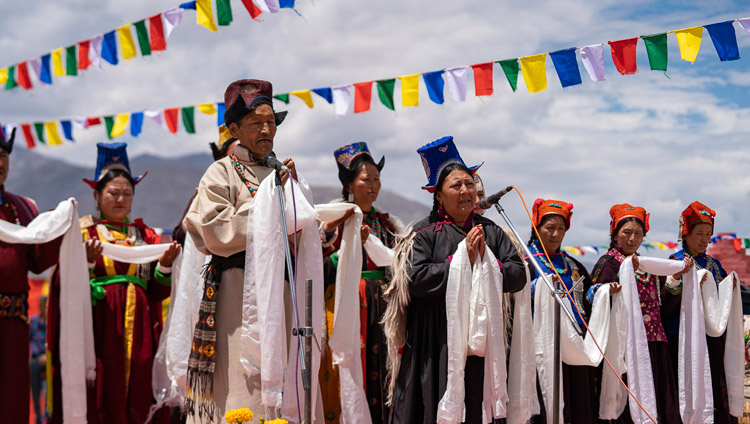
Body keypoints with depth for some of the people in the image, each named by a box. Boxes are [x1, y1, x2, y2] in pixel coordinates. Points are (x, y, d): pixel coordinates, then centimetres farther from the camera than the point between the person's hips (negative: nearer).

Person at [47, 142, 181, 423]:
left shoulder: (145, 236, 17)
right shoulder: (81, 232, 7)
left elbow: (158, 292, 10)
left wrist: (165, 265, -7)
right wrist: (87, 262, -17)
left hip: (137, 331, 3)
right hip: (98, 330, -3)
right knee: (98, 399, -7)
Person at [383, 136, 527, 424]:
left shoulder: (491, 233, 11)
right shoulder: (424, 233, 0)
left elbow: (518, 276, 3)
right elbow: (417, 279, -15)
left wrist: (486, 262, -12)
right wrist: (461, 260, -14)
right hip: (435, 341, -3)